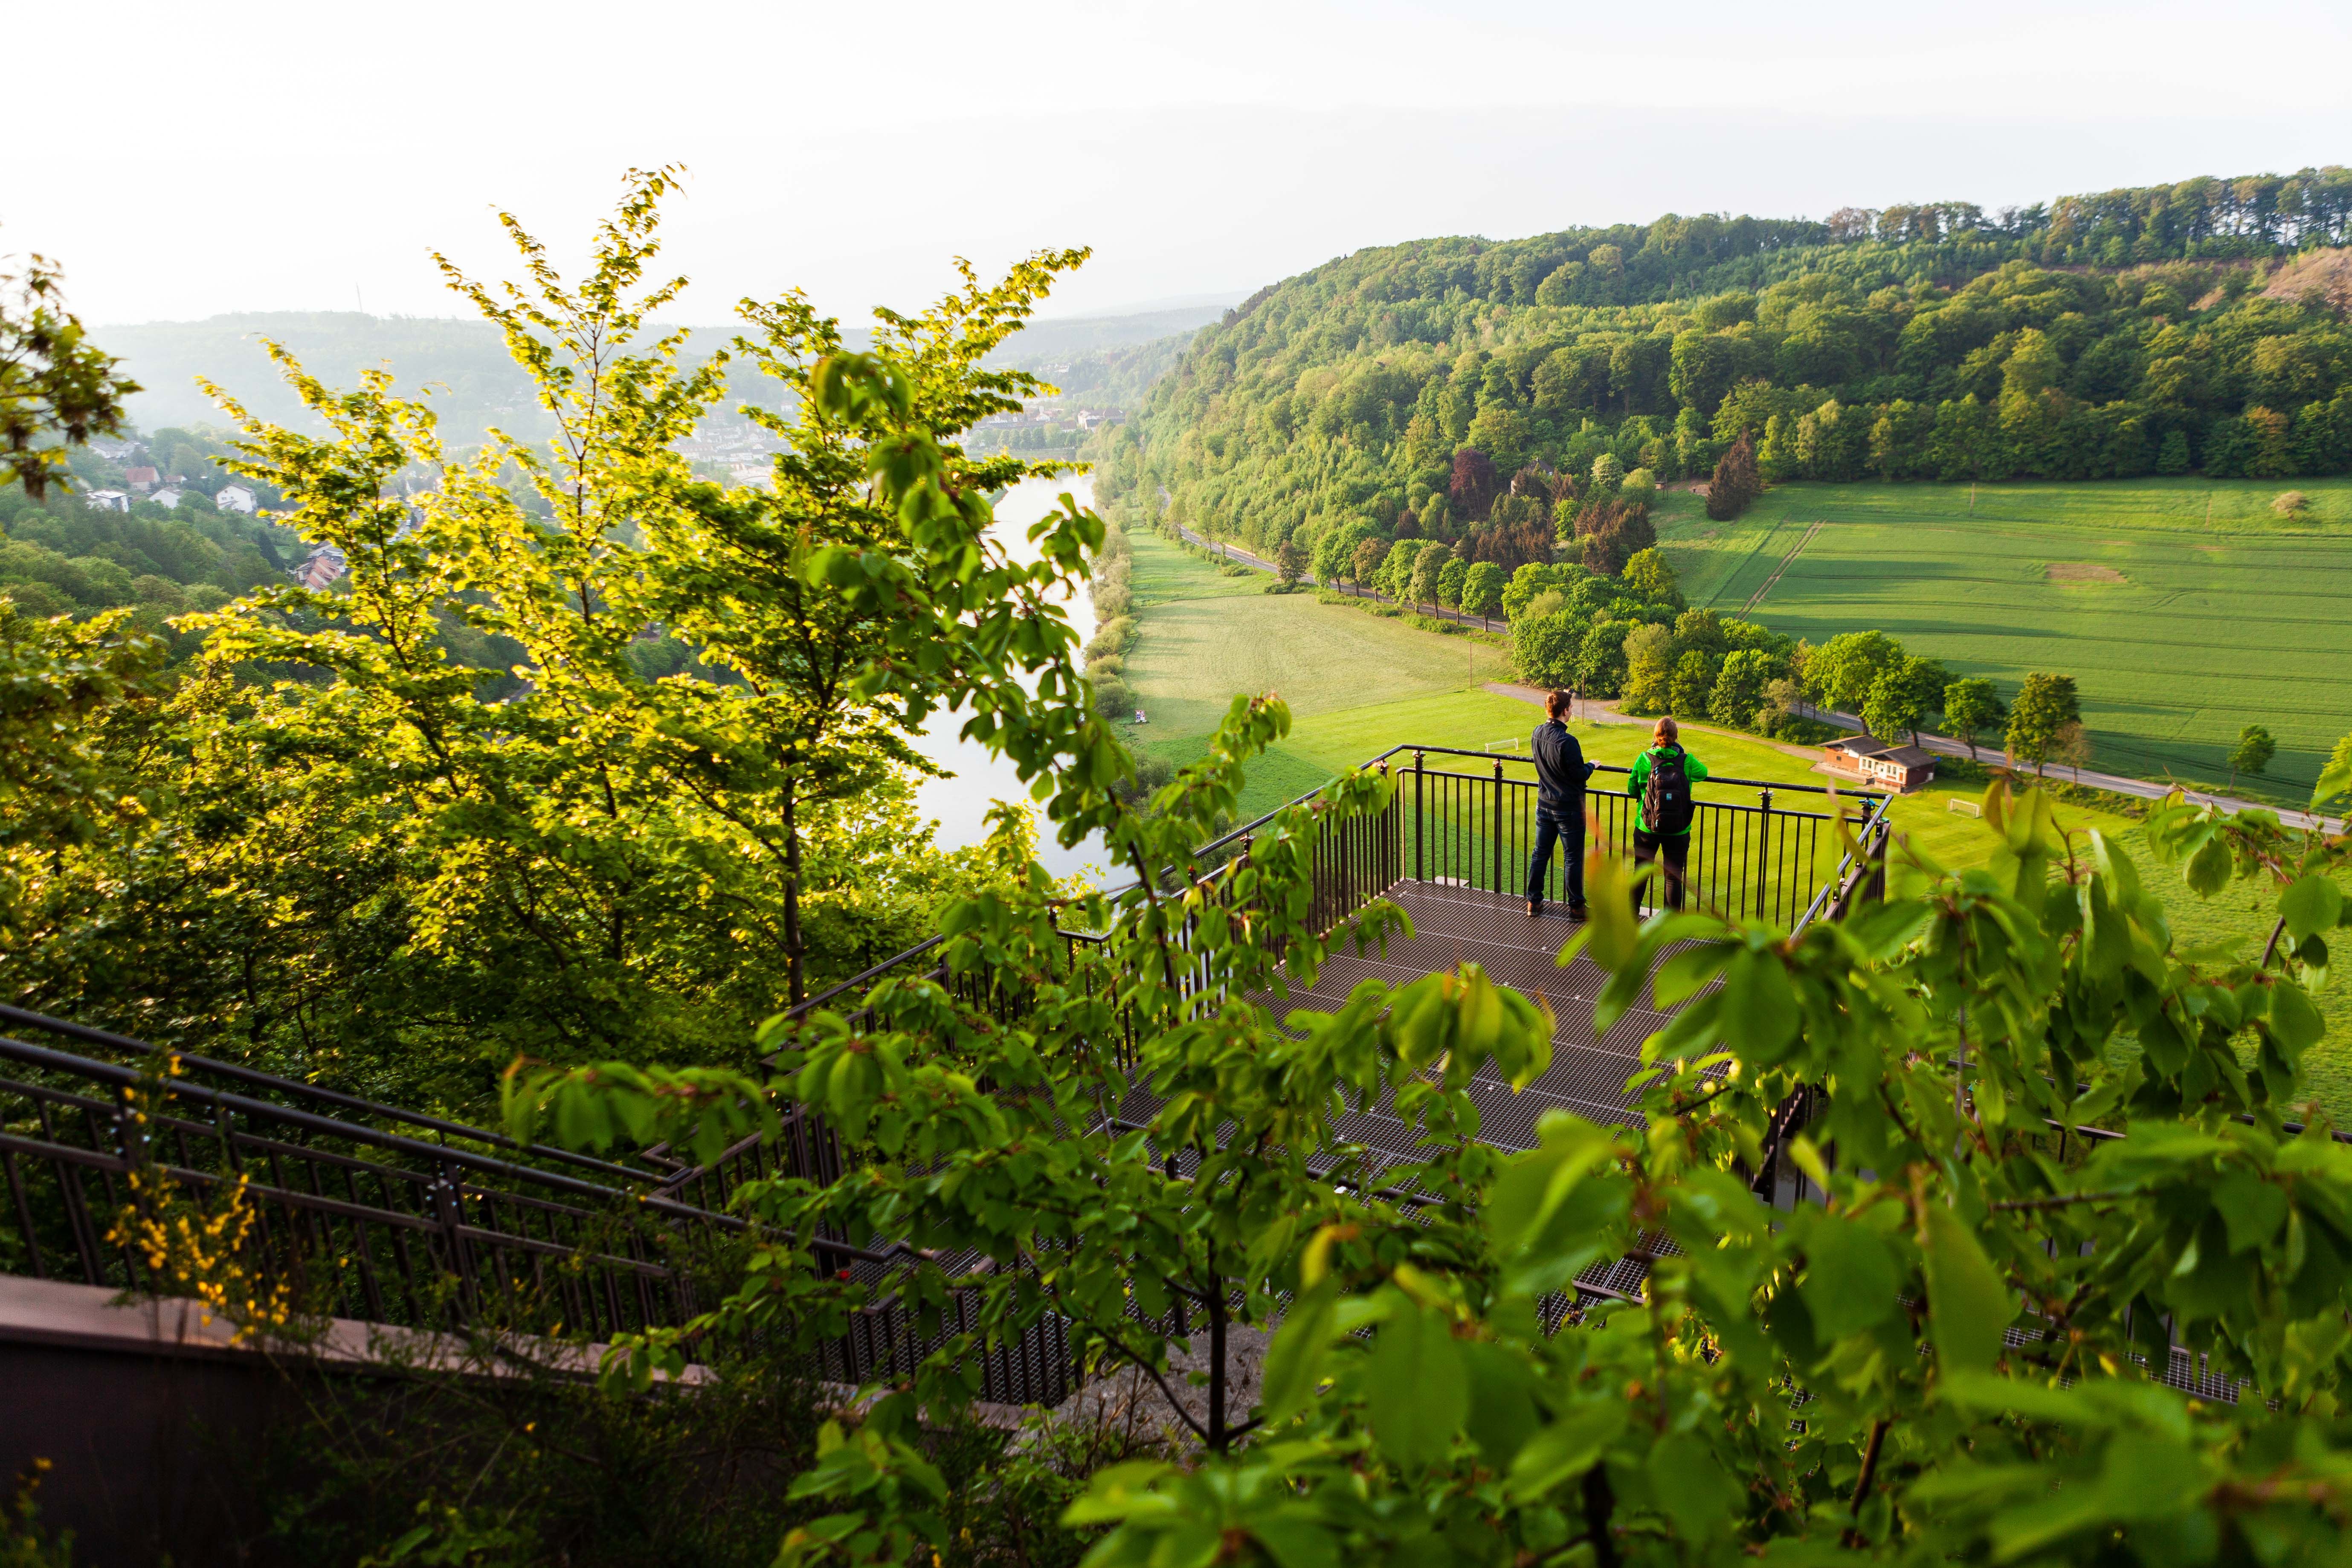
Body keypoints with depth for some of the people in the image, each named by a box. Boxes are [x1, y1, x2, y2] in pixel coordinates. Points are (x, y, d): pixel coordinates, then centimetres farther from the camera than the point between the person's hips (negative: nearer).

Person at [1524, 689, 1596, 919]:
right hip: (1569, 808, -7)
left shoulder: (1538, 733, -2)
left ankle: (1533, 902, 21)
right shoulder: (1567, 741, -25)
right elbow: (1579, 775, -18)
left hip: (1544, 805, 7)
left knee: (1540, 854, 14)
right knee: (1574, 857, 5)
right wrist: (1592, 765, 2)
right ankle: (1576, 906, 13)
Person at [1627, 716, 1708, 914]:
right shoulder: (1687, 762, -7)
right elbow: (1704, 772, 14)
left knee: (1640, 873, 17)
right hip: (1678, 831, 0)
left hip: (1646, 829, 1)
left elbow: (1632, 789, 0)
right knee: (1674, 878, 7)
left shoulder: (1644, 759, -8)